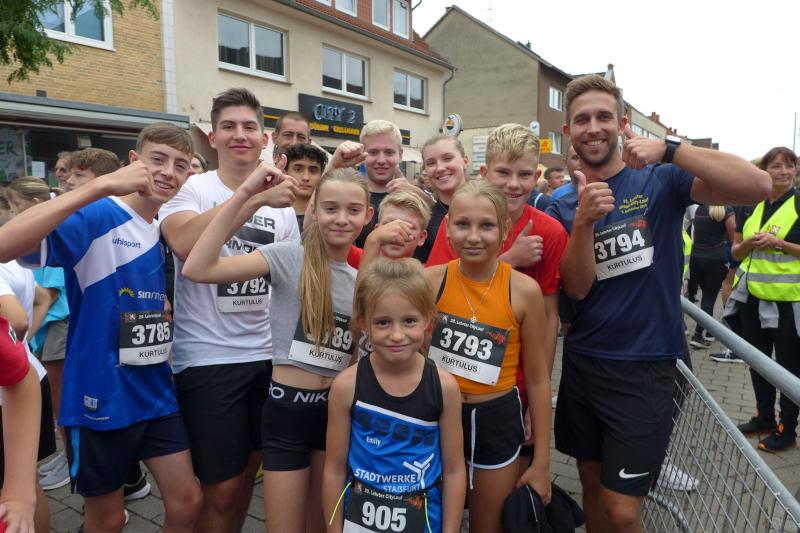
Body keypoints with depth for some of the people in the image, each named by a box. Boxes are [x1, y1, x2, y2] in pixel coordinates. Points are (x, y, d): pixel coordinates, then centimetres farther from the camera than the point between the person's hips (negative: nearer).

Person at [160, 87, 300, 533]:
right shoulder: (191, 189, -6)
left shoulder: (282, 204, 8)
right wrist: (256, 198, -32)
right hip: (208, 358, -4)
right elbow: (184, 245, -27)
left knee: (249, 468, 19)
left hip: (268, 355, 5)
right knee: (221, 489, 4)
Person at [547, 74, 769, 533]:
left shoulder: (660, 181, -4)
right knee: (592, 482, 19)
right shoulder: (564, 207, 3)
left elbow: (758, 186, -19)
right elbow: (577, 288, -9)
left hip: (645, 369, -3)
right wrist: (584, 220, -25)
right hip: (583, 363, 4)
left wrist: (669, 149, -28)